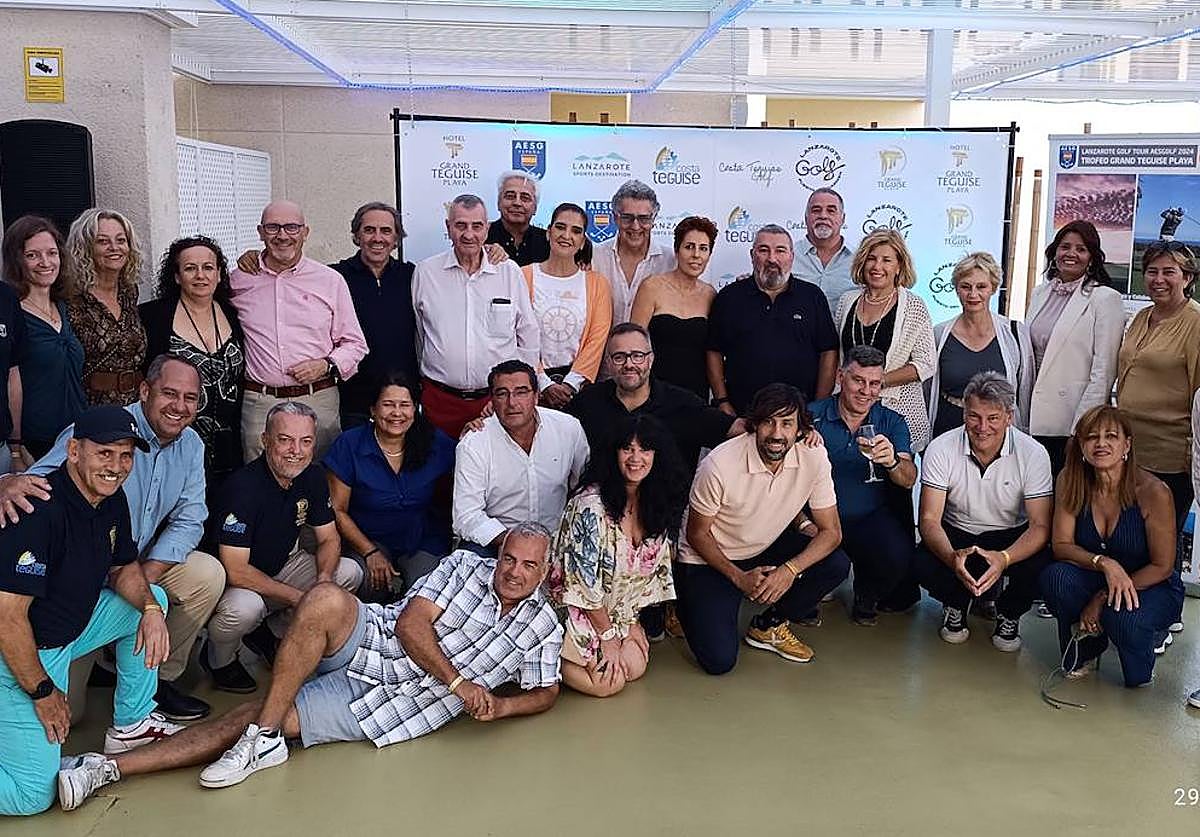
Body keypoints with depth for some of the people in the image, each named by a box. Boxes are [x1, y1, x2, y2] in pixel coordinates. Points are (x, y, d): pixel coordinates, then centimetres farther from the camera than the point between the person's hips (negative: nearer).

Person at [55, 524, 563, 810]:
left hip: (396, 707, 0)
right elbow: (411, 622, -3)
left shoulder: (543, 626, 8)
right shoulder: (466, 566, 6)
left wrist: (501, 706, -8)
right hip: (371, 643, 0)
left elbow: (545, 692, 14)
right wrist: (457, 680, -14)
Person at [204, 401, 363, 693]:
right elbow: (235, 570, -29)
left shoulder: (313, 477, -6)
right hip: (232, 581, -7)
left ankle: (270, 632, 10)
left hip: (282, 565, 7)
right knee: (245, 608, -38)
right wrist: (297, 597, -28)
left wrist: (324, 578, -19)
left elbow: (329, 539, 4)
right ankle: (218, 658, -1)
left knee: (349, 572, -6)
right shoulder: (243, 486, -27)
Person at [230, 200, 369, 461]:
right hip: (259, 404, 0)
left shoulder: (330, 280, 5)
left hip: (318, 401, 0)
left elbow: (355, 344, 9)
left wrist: (327, 365, -8)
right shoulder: (238, 281, 7)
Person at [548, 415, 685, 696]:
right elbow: (584, 579, -23)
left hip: (615, 608, 8)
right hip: (573, 607, -7)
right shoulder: (591, 505, -27)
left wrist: (631, 620, 2)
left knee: (635, 667, -3)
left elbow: (651, 567, 7)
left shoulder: (656, 504, -3)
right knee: (608, 682, -14)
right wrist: (607, 635, -15)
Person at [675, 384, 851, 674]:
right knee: (719, 660, -16)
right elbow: (697, 534, -13)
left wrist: (790, 570, -27)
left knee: (837, 565, -19)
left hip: (768, 549, 4)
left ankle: (768, 626, 4)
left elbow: (830, 532, -11)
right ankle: (687, 607, 17)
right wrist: (740, 578, -21)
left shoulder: (813, 458, -17)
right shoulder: (719, 465, -27)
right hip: (710, 560, -4)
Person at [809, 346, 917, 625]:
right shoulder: (813, 417, -3)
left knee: (899, 559, -28)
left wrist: (892, 462, -34)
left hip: (873, 517, 2)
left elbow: (909, 481, -11)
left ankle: (866, 597, 10)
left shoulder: (892, 422, 3)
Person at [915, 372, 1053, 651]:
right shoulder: (941, 450, -17)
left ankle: (1009, 614, 6)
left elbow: (1040, 525, -19)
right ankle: (956, 605, 7)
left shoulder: (1033, 454, -17)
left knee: (1041, 566, -31)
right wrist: (952, 557, -41)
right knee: (923, 565, -31)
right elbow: (929, 519, -18)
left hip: (1011, 537, 0)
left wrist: (1004, 558, -40)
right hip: (957, 534, 0)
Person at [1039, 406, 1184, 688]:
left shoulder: (1152, 492, -22)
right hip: (1095, 580, 3)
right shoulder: (1071, 481, -12)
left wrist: (1103, 599, -20)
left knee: (1121, 617, -35)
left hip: (1150, 587, -3)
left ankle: (1140, 675, 4)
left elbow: (1162, 567, -15)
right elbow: (1061, 545, -10)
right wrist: (1104, 563, -30)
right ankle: (1085, 652, 3)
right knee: (1055, 576, -28)